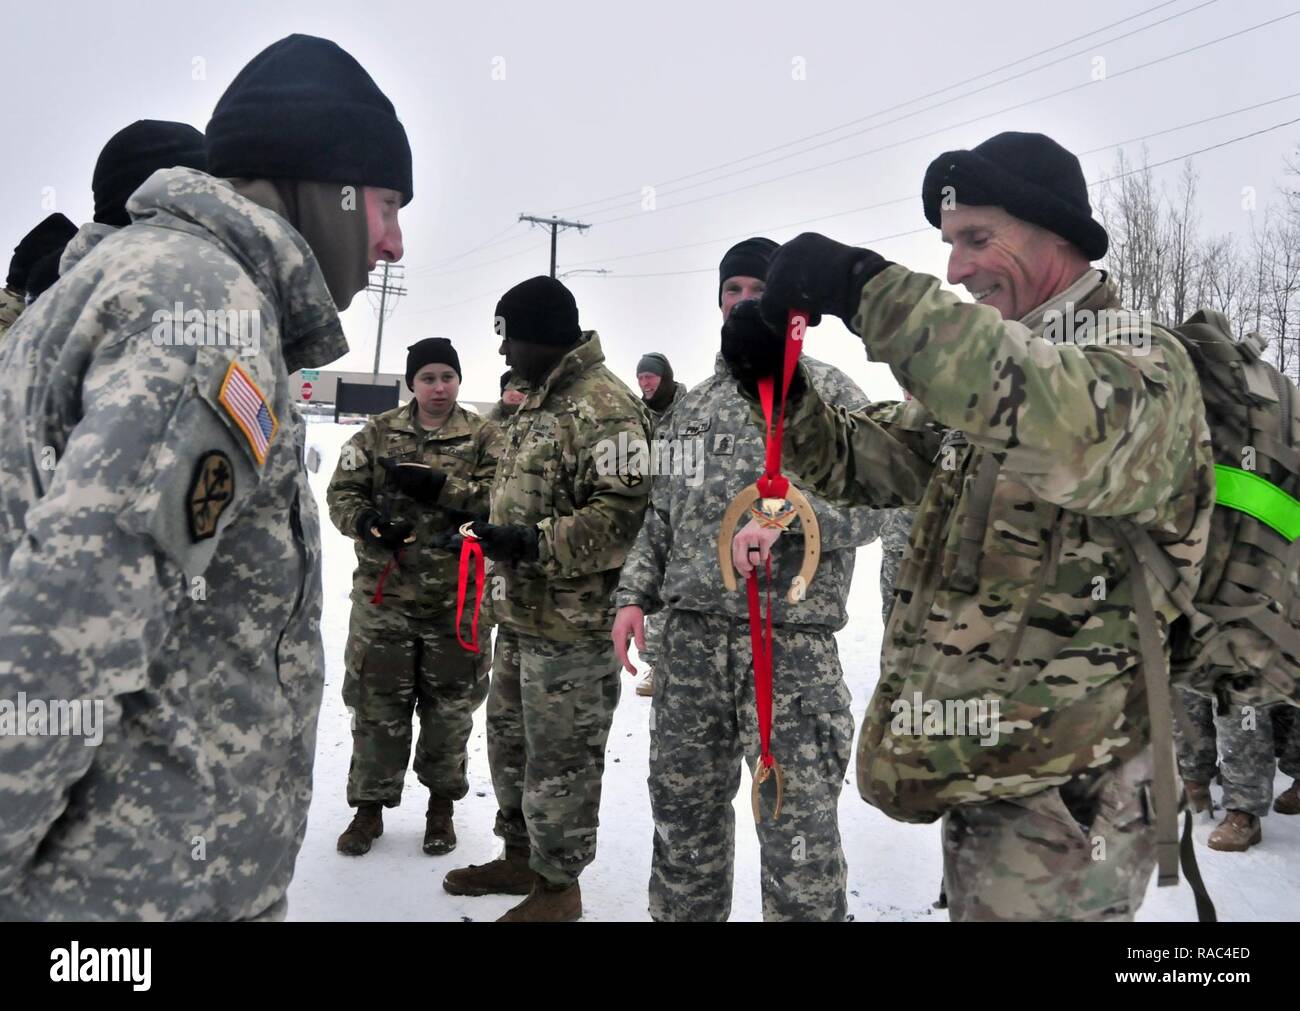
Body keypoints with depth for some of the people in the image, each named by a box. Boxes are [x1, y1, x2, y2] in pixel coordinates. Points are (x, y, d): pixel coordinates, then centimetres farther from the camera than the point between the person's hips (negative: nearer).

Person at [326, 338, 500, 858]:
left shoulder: (483, 436, 2)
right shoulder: (378, 433, 5)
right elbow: (343, 492, 4)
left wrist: (440, 487, -21)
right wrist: (367, 523, -17)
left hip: (458, 597, 0)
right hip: (384, 592, 1)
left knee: (450, 704, 11)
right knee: (377, 702, 8)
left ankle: (441, 805, 29)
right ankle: (370, 805, 25)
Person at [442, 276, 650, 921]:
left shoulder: (604, 407, -18)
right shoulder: (538, 401, 16)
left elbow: (623, 513, -27)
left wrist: (533, 543, -29)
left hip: (572, 623, -10)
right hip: (521, 611, 11)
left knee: (561, 758, 3)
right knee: (511, 740, 22)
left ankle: (557, 886, 19)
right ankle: (520, 856, 39)